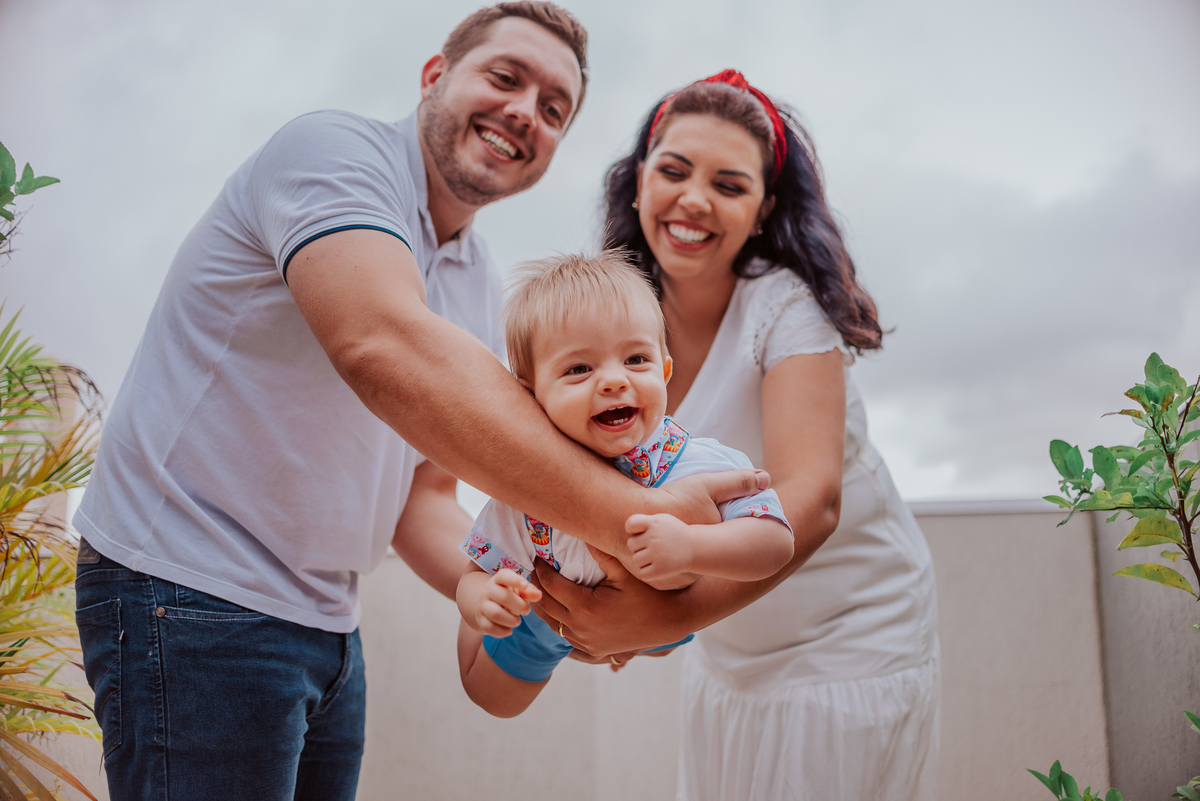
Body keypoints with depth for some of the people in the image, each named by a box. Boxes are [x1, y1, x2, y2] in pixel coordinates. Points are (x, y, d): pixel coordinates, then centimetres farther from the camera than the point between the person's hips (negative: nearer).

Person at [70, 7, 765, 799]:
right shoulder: (333, 149, -14)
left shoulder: (480, 286, 10)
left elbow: (424, 494, 13)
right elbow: (386, 349, -34)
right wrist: (630, 516, -35)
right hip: (197, 593, -8)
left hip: (324, 617, 8)